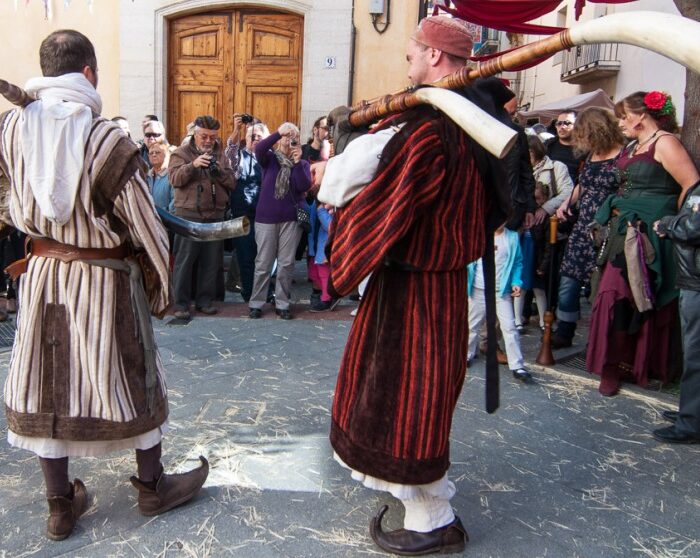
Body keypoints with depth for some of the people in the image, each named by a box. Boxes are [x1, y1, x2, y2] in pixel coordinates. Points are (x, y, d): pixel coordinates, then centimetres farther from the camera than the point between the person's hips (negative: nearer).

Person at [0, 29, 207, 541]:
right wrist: (161, 286, -2)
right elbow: (145, 224, -14)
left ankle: (60, 504, 28)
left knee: (47, 383, 14)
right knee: (131, 379, 12)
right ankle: (152, 487, 30)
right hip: (105, 280, -4)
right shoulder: (106, 139, -20)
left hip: (42, 274, 5)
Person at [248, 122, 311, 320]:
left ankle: (282, 304, 15)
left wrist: (297, 161, -15)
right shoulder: (270, 158, 4)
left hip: (291, 219, 1)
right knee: (263, 263, 4)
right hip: (266, 218, -1)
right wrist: (279, 132, -25)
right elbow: (259, 149, -19)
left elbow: (304, 187, -9)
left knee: (286, 264, 5)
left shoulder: (302, 164, 7)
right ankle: (256, 303, 14)